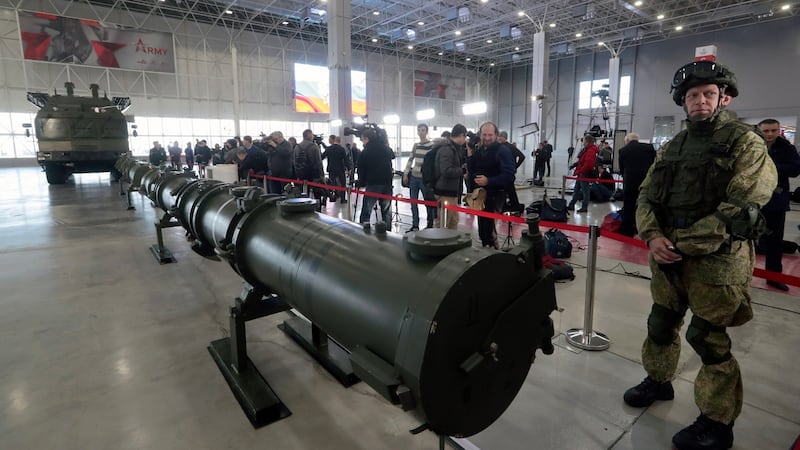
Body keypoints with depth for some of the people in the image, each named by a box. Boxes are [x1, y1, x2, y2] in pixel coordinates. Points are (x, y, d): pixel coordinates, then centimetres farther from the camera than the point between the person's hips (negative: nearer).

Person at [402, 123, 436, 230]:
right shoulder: (416, 145, 11)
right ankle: (415, 225, 18)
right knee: (413, 202, 8)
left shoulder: (432, 145, -7)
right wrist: (405, 174, 11)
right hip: (413, 177, 6)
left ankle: (430, 225, 12)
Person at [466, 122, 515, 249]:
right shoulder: (478, 150, 10)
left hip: (495, 196, -7)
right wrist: (470, 154, -6)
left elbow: (509, 176, -20)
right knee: (483, 229, 15)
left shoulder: (503, 150, -11)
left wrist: (488, 181, -29)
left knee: (487, 229, -11)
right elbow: (471, 172, 5)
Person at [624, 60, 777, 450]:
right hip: (669, 255, 6)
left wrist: (682, 243, -20)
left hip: (717, 258, -6)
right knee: (660, 324, 16)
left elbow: (739, 208, -17)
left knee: (706, 337, 1)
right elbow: (647, 196, 7)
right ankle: (658, 380, 40)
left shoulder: (745, 143, -6)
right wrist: (653, 238, -11)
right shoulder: (672, 147, 12)